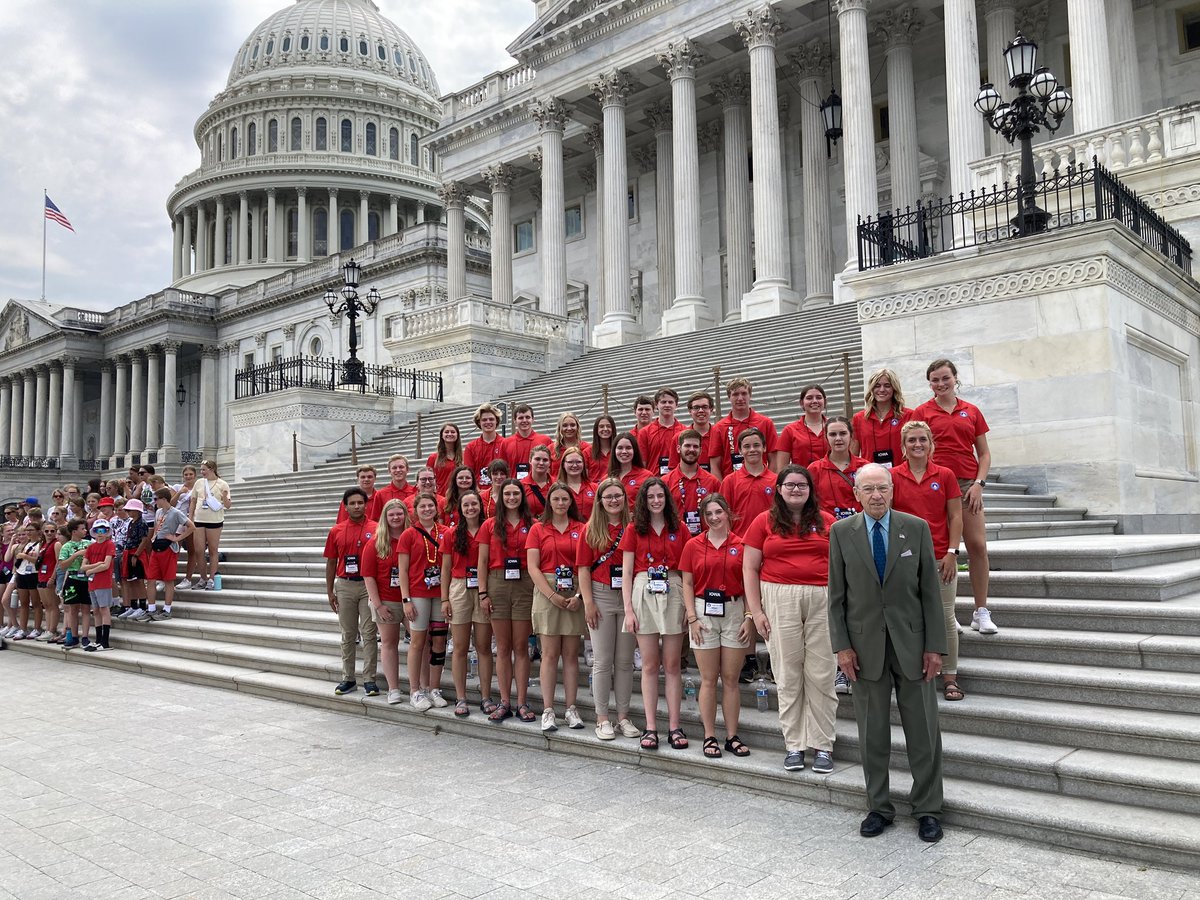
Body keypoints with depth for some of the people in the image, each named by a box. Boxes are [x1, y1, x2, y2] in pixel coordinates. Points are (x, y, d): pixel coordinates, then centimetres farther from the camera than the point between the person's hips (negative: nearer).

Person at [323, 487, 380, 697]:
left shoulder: (376, 529, -2)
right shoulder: (336, 531, 7)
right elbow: (331, 562, 10)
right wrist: (329, 591, 7)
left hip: (369, 585, -3)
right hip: (344, 586, 3)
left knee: (368, 633, -1)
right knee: (348, 635, 11)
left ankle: (369, 680, 4)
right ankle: (348, 679, 19)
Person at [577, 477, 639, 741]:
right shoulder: (591, 530, 3)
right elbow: (583, 568, 0)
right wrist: (588, 602, -8)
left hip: (629, 598, 1)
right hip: (601, 596, -1)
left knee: (625, 660, 7)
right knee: (602, 661, 3)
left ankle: (623, 716, 16)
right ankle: (602, 718, 11)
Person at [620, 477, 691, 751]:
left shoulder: (679, 529, 7)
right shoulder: (634, 531, 5)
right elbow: (626, 573, 3)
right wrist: (628, 609, -4)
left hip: (673, 594, 0)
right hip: (644, 593, 0)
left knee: (672, 665, 3)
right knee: (649, 665, 3)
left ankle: (674, 727, 9)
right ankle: (650, 727, 9)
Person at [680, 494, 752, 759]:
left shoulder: (741, 546, 3)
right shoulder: (693, 546, 4)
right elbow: (687, 584, 4)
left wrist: (748, 618, -3)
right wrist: (692, 617, -5)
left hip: (734, 611, 0)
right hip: (704, 612, 0)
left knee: (731, 678, 5)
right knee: (709, 679, 3)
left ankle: (732, 736, 14)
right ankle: (710, 737, 11)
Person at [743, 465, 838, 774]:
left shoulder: (827, 522, 10)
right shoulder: (765, 522, 7)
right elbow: (750, 568, 6)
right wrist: (756, 611, -1)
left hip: (823, 600, 1)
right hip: (780, 600, 0)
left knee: (821, 675, 1)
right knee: (788, 676, 4)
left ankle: (822, 745, 11)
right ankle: (793, 745, 14)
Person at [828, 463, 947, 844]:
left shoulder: (916, 528, -1)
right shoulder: (842, 532, 0)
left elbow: (930, 591, 0)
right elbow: (836, 595, 2)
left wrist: (935, 646, -4)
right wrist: (841, 645, -4)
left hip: (910, 641, 0)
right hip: (865, 644, 0)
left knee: (923, 731, 7)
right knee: (872, 733, 9)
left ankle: (927, 809, 22)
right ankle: (879, 807, 23)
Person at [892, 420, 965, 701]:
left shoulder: (945, 475, 3)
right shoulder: (893, 477, 1)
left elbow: (955, 517, 3)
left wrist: (952, 552, -5)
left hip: (940, 558, 0)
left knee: (945, 617, 5)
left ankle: (950, 677, 15)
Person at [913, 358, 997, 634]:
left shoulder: (971, 411, 11)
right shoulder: (922, 412, 5)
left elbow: (984, 453, 12)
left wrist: (979, 483, -2)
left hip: (967, 484, 2)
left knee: (978, 545, -5)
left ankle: (981, 613, 4)